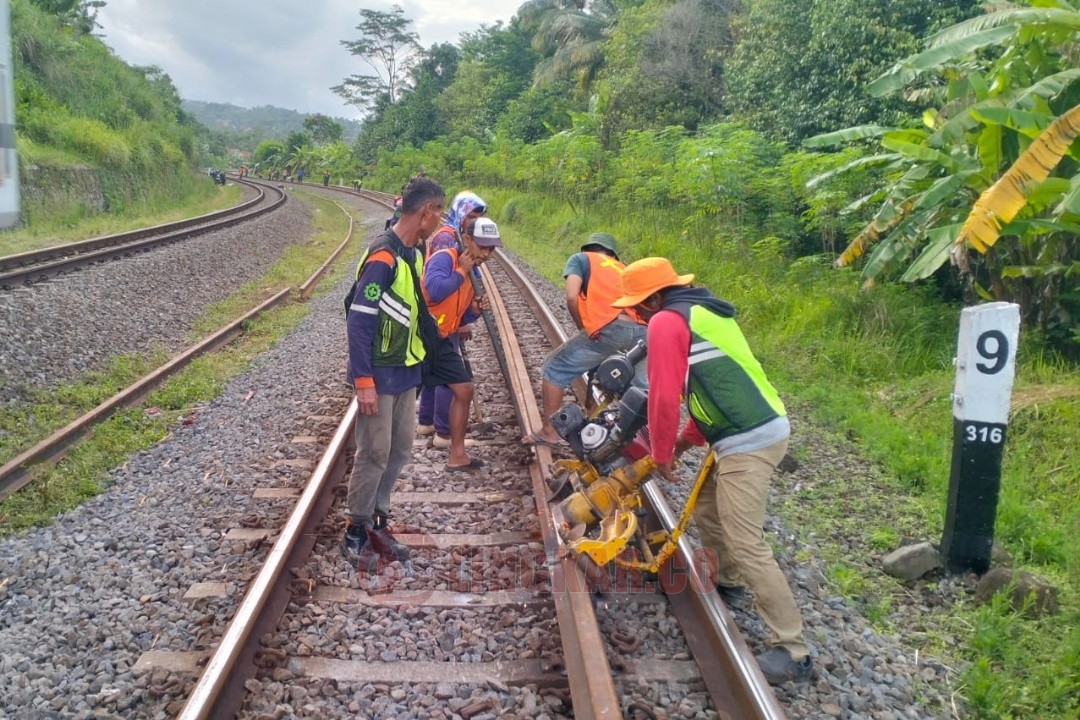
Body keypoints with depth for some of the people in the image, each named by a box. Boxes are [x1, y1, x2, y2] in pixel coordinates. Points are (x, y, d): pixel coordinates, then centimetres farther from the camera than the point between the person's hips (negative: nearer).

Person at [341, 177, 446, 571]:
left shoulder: (413, 253, 7)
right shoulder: (383, 257, -21)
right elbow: (359, 321, -21)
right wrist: (363, 382, -21)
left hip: (406, 373, 9)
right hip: (380, 376, -9)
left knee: (400, 449, 14)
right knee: (374, 454, 0)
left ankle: (377, 521, 27)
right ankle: (355, 532, 15)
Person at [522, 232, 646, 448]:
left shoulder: (581, 258, 21)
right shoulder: (622, 268, 36)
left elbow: (572, 297, 3)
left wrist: (583, 330, 16)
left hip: (609, 329, -5)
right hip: (642, 330, 5)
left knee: (555, 369, 13)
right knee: (643, 389, 26)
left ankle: (549, 432, 17)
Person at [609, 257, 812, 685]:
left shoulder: (667, 322, -10)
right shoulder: (704, 311, 20)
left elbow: (664, 397, -14)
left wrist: (661, 455, -1)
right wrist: (689, 439, 20)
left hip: (747, 442, -10)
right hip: (764, 429, 10)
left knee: (745, 545, -7)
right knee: (707, 512, 25)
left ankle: (792, 651, -1)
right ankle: (727, 584, 45)